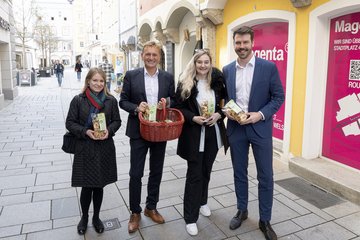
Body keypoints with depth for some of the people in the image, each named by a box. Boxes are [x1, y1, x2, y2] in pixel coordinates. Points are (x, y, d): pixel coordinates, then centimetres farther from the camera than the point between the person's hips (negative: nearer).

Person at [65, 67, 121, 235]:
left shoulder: (111, 100, 0)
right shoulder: (78, 100, -4)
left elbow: (117, 121, 6)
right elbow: (70, 123, -2)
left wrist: (109, 131, -13)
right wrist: (86, 132, -17)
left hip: (105, 149, 2)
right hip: (85, 149, -1)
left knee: (99, 186, 12)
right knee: (86, 187, 4)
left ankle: (96, 217, 34)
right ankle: (84, 217, 31)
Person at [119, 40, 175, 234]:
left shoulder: (168, 77, 3)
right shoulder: (131, 75, -2)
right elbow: (123, 101, 0)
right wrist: (136, 108, -19)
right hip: (138, 131, -2)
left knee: (156, 172, 14)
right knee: (135, 174, 4)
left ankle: (151, 207, 33)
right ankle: (135, 212, 23)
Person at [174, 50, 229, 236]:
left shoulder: (217, 81, 1)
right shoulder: (185, 83, -7)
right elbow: (178, 107, -6)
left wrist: (218, 114, -11)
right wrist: (194, 118, -20)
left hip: (213, 132, 4)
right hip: (194, 133, -4)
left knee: (206, 170, 18)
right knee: (194, 174, -1)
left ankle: (202, 202, 42)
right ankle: (190, 218, 11)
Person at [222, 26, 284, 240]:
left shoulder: (269, 67, -5)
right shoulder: (227, 70, 5)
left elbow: (279, 97, -3)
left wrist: (260, 114, -16)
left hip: (260, 128, -2)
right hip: (236, 128, 3)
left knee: (265, 176, 5)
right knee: (239, 173, 14)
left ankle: (265, 220, 22)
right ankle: (242, 211, 34)